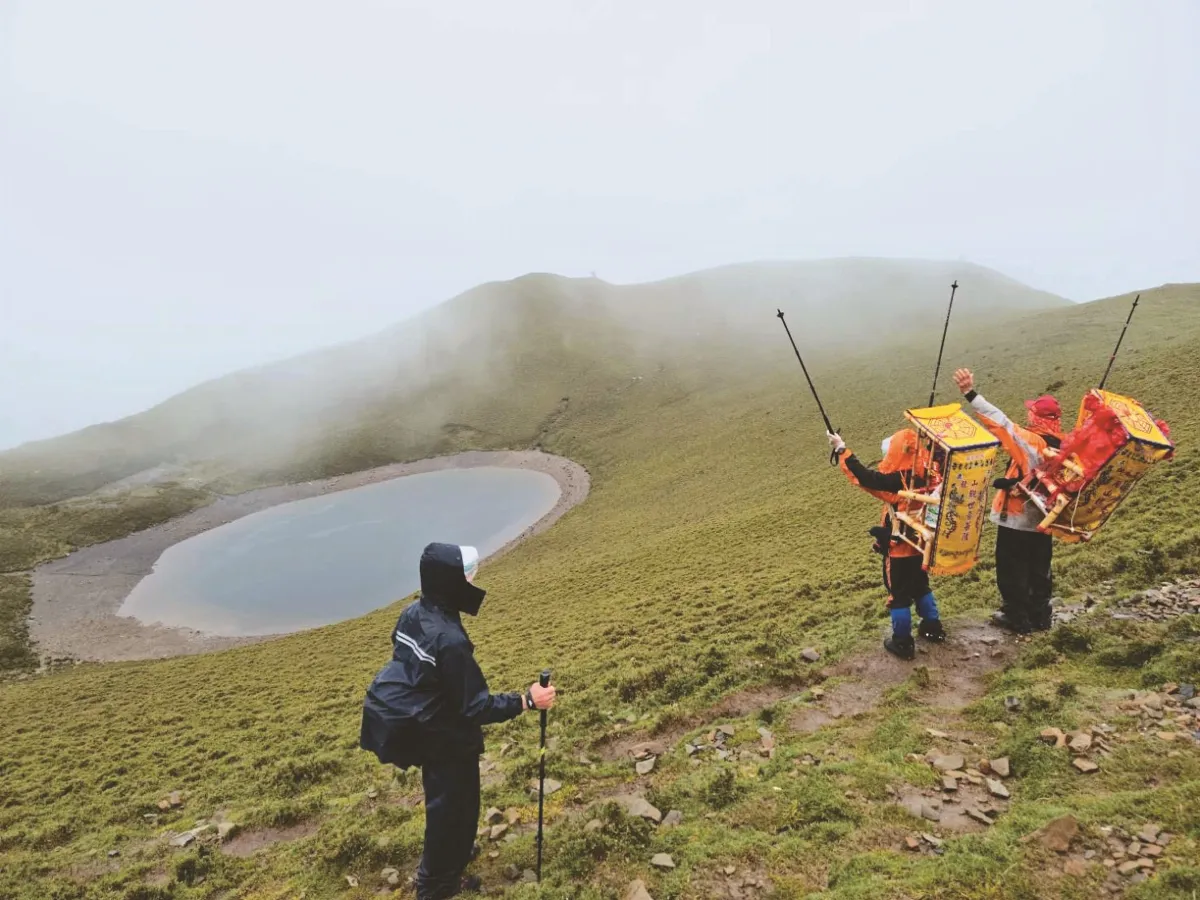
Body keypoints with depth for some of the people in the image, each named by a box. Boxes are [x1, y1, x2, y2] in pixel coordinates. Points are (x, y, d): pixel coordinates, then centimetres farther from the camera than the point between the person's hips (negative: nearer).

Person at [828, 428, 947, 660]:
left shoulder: (898, 480, -27)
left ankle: (902, 643, 17)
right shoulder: (925, 475, -7)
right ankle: (933, 627, 41)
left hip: (899, 548, -7)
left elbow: (865, 476, -25)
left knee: (898, 595, 7)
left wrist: (842, 449, -20)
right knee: (920, 587, 27)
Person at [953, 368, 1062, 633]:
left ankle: (1017, 618, 19)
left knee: (1012, 570, 9)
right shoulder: (1063, 446, -4)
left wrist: (970, 393, -38)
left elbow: (999, 422, -33)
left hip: (1016, 519, -7)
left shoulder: (1029, 442, -24)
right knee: (1040, 569, 19)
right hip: (1043, 518, 7)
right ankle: (1040, 615, 32)